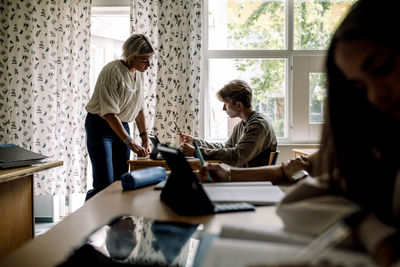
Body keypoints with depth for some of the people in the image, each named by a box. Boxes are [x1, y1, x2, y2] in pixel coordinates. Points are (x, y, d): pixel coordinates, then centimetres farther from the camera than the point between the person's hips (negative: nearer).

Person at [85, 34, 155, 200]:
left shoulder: (139, 74, 3)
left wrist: (145, 139, 6)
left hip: (122, 126, 7)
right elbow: (109, 113, -26)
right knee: (105, 184, -12)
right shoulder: (112, 71, -21)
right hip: (100, 126, -7)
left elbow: (139, 108, 11)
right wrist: (131, 143, -31)